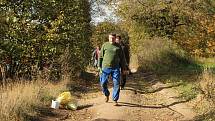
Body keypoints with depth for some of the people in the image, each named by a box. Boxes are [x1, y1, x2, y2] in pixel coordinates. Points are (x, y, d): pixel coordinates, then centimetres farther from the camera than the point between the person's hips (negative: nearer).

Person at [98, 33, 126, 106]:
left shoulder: (118, 46, 6)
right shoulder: (105, 45, 4)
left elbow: (121, 58, 10)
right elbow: (100, 56, 7)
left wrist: (123, 68, 7)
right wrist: (99, 66, 1)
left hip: (115, 68, 0)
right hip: (105, 67, 0)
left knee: (116, 84, -3)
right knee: (103, 83, 0)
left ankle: (115, 100, 6)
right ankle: (107, 95, 28)